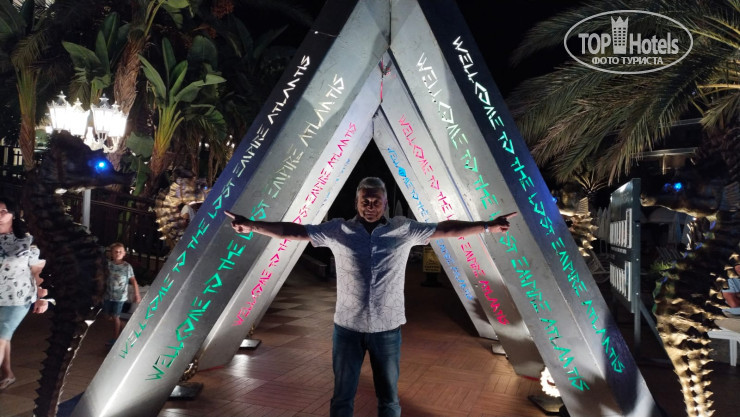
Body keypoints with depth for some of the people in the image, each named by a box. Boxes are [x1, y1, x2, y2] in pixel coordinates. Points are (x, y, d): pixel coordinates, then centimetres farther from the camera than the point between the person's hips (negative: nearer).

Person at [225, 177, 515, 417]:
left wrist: (487, 226, -8)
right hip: (347, 327, 0)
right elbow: (293, 231, -6)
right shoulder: (337, 230, -4)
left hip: (388, 329, 0)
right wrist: (252, 226, -13)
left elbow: (446, 229, -3)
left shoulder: (404, 230, -2)